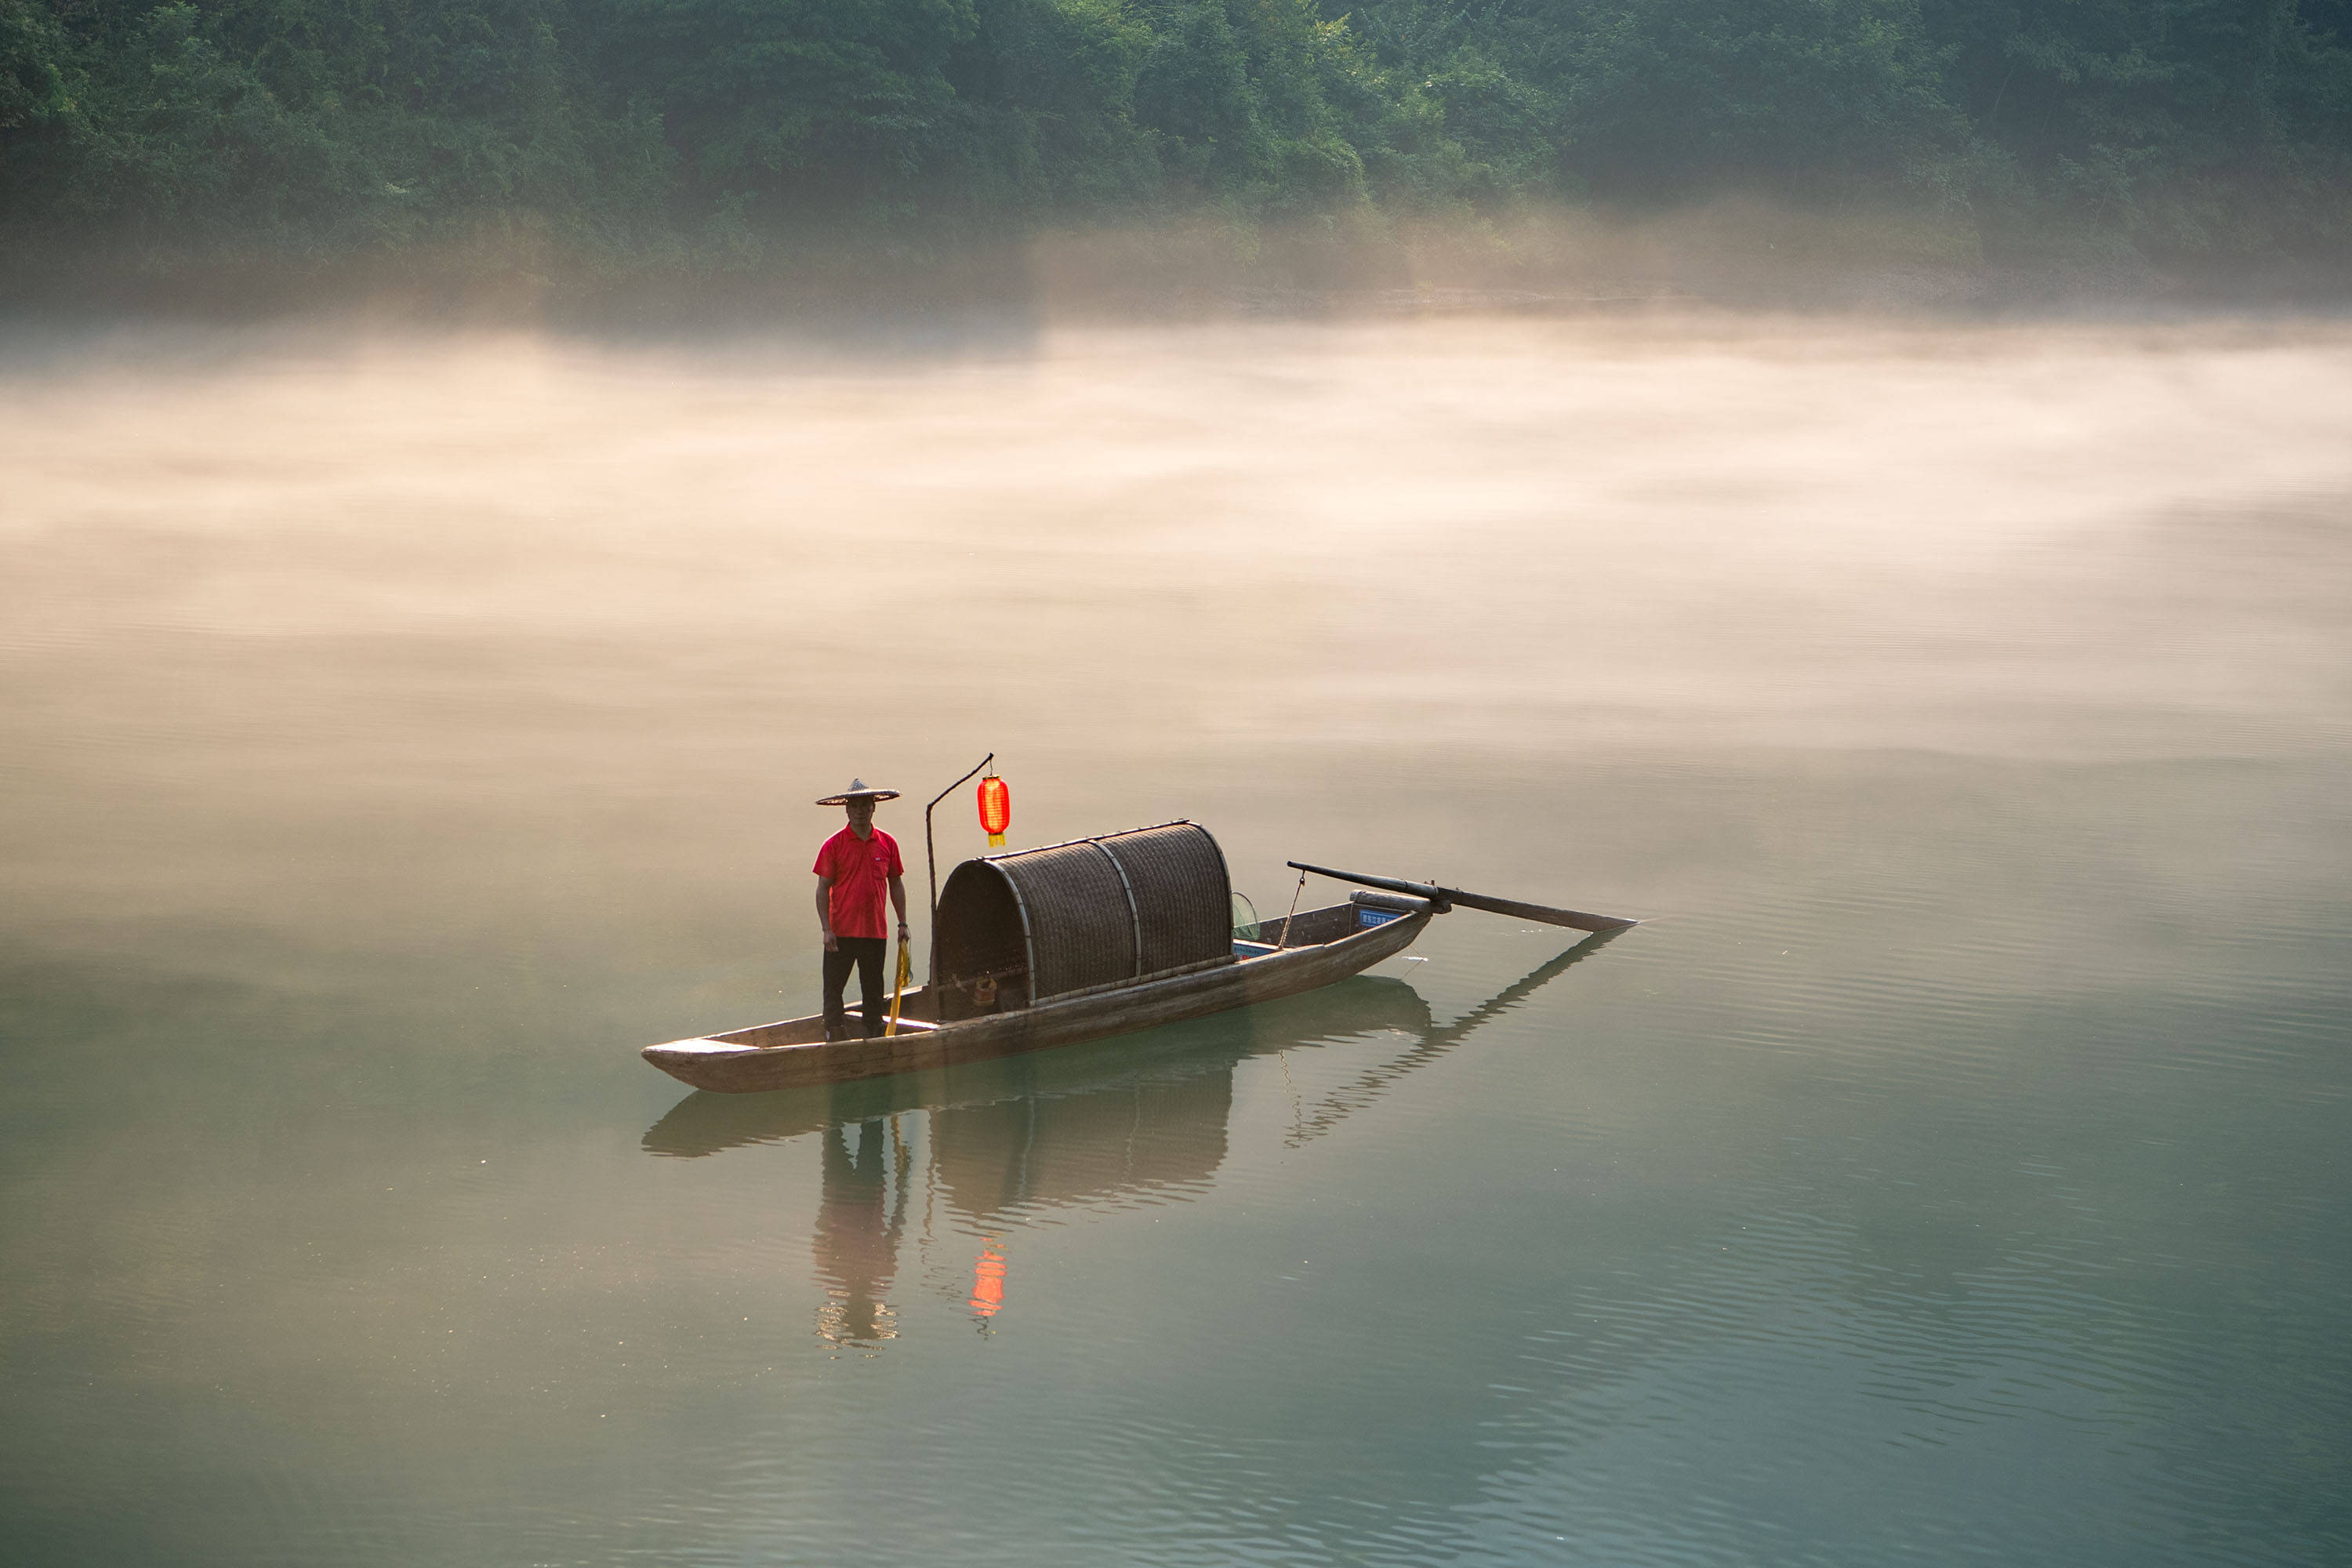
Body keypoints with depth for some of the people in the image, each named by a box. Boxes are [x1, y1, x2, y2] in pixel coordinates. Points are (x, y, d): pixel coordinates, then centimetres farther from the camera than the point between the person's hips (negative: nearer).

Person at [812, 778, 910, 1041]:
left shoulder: (887, 844, 5)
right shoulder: (833, 845, -3)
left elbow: (895, 884, 13)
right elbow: (823, 889, -3)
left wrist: (902, 923, 11)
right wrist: (826, 929, -9)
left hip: (875, 931, 2)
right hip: (841, 931, -2)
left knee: (874, 993, 10)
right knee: (833, 989, -1)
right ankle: (835, 1038, 4)